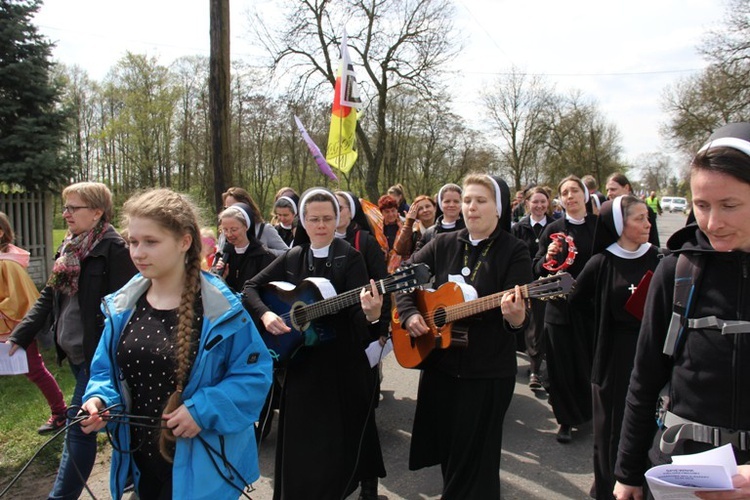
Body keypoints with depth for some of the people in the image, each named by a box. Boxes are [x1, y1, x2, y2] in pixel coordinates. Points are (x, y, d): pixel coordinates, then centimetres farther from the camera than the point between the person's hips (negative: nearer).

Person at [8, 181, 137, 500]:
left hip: (98, 354, -8)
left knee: (80, 427, -1)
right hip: (74, 351, 8)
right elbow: (49, 296, 13)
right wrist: (19, 336, 6)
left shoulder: (113, 249, -15)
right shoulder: (70, 248, 10)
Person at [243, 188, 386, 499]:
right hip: (299, 363, 4)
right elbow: (250, 287, 7)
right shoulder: (292, 258, 4)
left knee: (337, 447, 7)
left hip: (341, 365, -4)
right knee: (299, 447, 15)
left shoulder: (350, 259, -10)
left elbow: (357, 318, -18)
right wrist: (265, 314, -11)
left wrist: (371, 315, -41)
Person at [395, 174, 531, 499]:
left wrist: (515, 317, -38)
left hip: (487, 373, -4)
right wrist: (409, 313, -9)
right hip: (438, 363, 5)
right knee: (443, 445, 18)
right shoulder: (443, 244, 4)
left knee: (474, 458, 7)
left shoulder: (514, 252, -9)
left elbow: (518, 315, -15)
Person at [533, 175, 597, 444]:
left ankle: (592, 412, 32)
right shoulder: (553, 229, 3)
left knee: (591, 363, 9)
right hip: (560, 308, 0)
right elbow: (537, 269, 3)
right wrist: (547, 258, -17)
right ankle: (567, 420, 21)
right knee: (562, 367, 5)